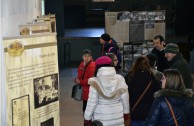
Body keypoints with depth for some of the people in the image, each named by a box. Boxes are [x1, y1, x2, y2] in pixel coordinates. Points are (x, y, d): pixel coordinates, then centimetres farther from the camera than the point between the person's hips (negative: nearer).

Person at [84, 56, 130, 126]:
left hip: (101, 119, -3)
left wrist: (87, 118, 0)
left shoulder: (96, 82, -14)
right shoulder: (120, 80, -4)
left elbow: (92, 103, -11)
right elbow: (125, 99, 4)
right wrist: (126, 113, 18)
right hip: (118, 117, 3)